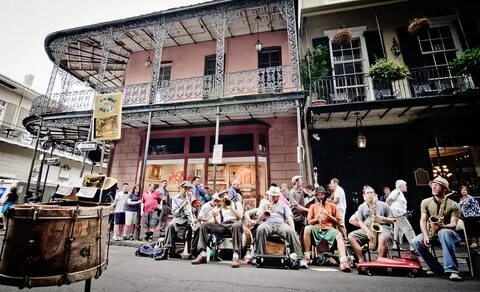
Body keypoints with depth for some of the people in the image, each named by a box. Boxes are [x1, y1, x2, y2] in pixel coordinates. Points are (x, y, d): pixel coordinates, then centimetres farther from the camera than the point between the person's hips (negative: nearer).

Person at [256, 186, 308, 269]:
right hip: (268, 223, 0)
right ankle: (259, 256, -29)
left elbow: (289, 217, 9)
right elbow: (259, 219, 13)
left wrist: (293, 229, -9)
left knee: (291, 232, -33)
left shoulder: (283, 205, 23)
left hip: (281, 224, 1)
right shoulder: (264, 204, 23)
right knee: (260, 229, -37)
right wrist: (266, 211, -3)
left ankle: (300, 258, -31)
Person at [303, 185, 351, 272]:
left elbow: (338, 222, 9)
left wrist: (328, 215, -7)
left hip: (329, 229, 0)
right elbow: (309, 222, 7)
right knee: (307, 228, -33)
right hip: (316, 229, 0)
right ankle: (307, 256, -27)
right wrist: (316, 219, -14)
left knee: (339, 235, -33)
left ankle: (343, 261, -43)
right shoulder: (313, 206, 13)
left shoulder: (332, 206, 12)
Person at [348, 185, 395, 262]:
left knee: (382, 238, -40)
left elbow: (392, 221, 8)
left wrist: (382, 218, -13)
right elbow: (360, 222, 5)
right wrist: (367, 231, -14)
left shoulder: (383, 205, 5)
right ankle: (361, 260, -16)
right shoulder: (361, 207, 11)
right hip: (367, 229, 3)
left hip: (383, 228, -3)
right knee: (351, 236, -18)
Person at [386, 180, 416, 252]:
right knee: (408, 230, -10)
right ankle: (413, 247, -9)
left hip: (400, 214, 10)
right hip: (398, 214, -10)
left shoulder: (400, 193, 19)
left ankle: (395, 246, 20)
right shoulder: (396, 192, -12)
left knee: (397, 230, 13)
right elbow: (388, 200, -17)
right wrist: (392, 209, -9)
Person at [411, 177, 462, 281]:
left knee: (444, 232, -40)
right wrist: (426, 236, -19)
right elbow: (423, 220, -3)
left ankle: (452, 270, -38)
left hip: (448, 233, -3)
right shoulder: (425, 202, 1)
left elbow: (453, 224, -13)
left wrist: (442, 226, -36)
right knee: (416, 241, -26)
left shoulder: (454, 205, -5)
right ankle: (438, 269, -10)